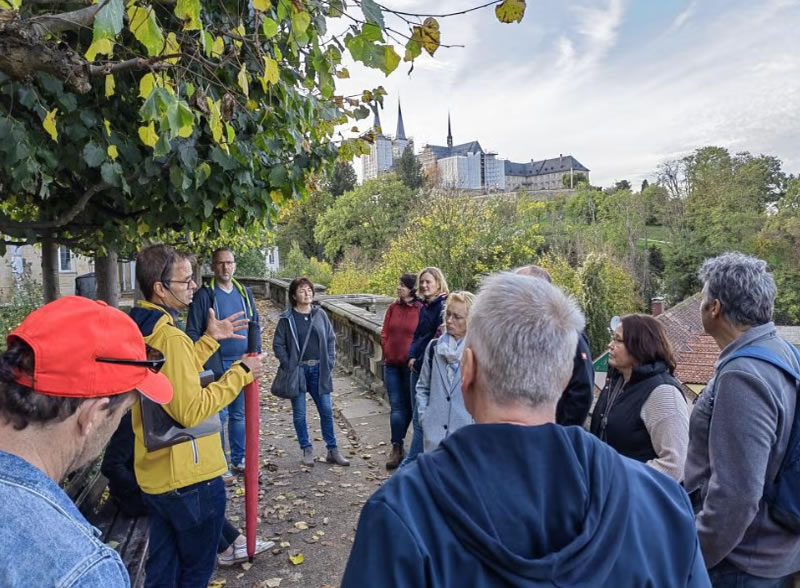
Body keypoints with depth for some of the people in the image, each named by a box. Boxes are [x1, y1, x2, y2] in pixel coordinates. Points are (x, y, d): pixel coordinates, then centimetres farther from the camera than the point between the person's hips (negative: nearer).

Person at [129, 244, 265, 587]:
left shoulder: (137, 330, 5)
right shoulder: (169, 337, -25)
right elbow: (191, 411, -27)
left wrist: (209, 340, 10)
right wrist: (240, 374, -19)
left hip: (154, 474, 9)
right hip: (189, 477, -9)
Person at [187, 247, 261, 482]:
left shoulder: (245, 293, 8)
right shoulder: (203, 295, -6)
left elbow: (255, 326, 14)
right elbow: (193, 332, -6)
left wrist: (256, 355, 7)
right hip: (217, 366, -4)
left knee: (240, 414, 14)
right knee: (218, 415, 2)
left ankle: (239, 459, 28)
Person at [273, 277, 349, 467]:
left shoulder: (320, 314, 4)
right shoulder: (287, 318, -2)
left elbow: (331, 339, 8)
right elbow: (278, 345, -1)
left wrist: (330, 363, 0)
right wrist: (289, 366, -10)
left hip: (318, 370, 2)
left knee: (326, 410, 5)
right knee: (299, 413, 6)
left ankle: (333, 450, 16)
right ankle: (307, 450, 20)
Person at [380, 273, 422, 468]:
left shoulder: (421, 310, -9)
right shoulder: (393, 307, 4)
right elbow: (385, 333, 11)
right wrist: (387, 352, 4)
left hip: (410, 365, -3)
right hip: (392, 364, 3)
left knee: (408, 406, 10)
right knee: (396, 406, 5)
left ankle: (398, 445, 27)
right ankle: (397, 448, 11)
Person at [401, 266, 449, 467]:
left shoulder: (443, 305, -12)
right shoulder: (424, 307, 14)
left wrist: (420, 361, -11)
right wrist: (411, 357, 2)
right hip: (417, 367, 9)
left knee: (421, 419, -3)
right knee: (418, 417, 14)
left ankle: (411, 461, 5)